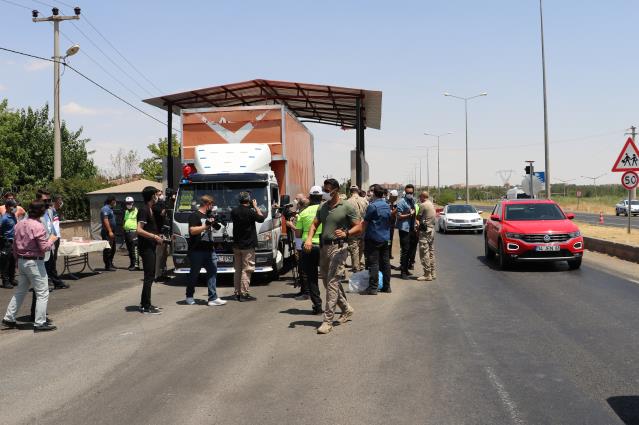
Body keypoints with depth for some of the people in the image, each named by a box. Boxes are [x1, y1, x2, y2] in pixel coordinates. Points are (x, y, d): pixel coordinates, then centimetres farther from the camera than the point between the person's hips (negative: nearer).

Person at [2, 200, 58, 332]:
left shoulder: (19, 224, 6)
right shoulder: (38, 226, -18)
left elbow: (15, 245, 13)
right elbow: (44, 247, -19)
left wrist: (17, 259, 23)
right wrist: (51, 240, -1)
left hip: (22, 261, 8)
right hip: (34, 263, -8)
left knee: (20, 291, 20)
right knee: (42, 293, 0)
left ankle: (9, 318, 24)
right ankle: (40, 323, 1)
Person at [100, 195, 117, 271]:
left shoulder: (110, 209, 19)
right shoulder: (105, 209, -13)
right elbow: (105, 220, -21)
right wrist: (110, 231, -26)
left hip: (111, 232, 11)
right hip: (107, 233, -11)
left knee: (112, 249, 16)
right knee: (108, 249, -8)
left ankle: (110, 264, 25)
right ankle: (107, 266, -6)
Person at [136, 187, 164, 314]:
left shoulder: (150, 210, 16)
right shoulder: (144, 210, -14)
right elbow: (139, 230, -23)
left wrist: (157, 237, 14)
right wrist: (155, 237, -18)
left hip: (150, 247, 10)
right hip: (146, 248, -10)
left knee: (150, 277, 14)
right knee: (149, 277, -8)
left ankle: (144, 304, 21)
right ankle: (146, 307, -4)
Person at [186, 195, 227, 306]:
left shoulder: (210, 216, 17)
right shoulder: (194, 216, -6)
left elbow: (217, 227, 28)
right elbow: (192, 230, -18)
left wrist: (216, 224, 8)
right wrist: (205, 226, -24)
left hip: (210, 250, 7)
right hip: (197, 250, -7)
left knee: (212, 273, -2)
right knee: (194, 274, 5)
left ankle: (213, 298, -3)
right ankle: (189, 296, 22)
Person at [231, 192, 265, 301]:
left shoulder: (234, 211, 2)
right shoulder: (250, 212, -15)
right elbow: (261, 218, -3)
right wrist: (256, 207, 8)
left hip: (236, 245, 6)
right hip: (248, 245, -6)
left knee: (238, 270, 13)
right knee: (246, 270, -3)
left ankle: (237, 293, 16)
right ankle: (244, 294, -5)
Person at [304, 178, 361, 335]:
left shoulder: (347, 207, -4)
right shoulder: (322, 207, 13)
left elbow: (358, 228, -5)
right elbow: (315, 224, 13)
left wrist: (346, 233, -24)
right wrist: (309, 238, -6)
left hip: (338, 247, -7)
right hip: (324, 247, 7)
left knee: (332, 282, -13)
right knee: (327, 281, 14)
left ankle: (328, 320, -11)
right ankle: (347, 309, 33)